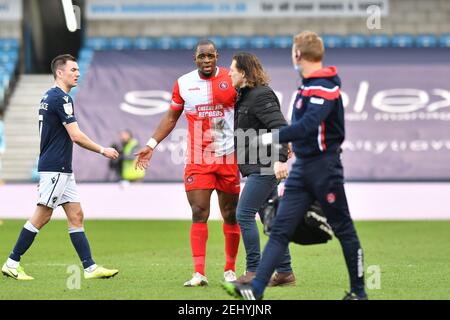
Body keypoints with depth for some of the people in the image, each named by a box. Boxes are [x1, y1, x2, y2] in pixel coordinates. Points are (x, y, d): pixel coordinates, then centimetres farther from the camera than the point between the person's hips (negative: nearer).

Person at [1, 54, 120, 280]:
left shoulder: (49, 97, 16)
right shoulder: (61, 98, -14)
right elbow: (76, 136, -17)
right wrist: (103, 150, -8)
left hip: (61, 169, 10)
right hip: (55, 168, -10)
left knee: (76, 216, 6)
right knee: (42, 216, -6)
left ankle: (90, 268, 5)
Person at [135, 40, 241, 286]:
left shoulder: (231, 81, -2)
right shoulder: (183, 84, 4)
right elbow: (171, 117, 14)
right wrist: (151, 145, 9)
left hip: (229, 159, 0)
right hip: (197, 161, 1)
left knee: (231, 215, 7)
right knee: (199, 213, -10)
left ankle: (230, 270, 20)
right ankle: (199, 273, -13)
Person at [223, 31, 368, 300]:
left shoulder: (324, 87, -16)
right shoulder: (309, 85, 13)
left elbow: (309, 124, -30)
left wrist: (275, 138, -29)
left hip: (325, 168, -9)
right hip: (302, 168, 9)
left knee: (344, 229, 4)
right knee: (280, 230, -1)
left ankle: (359, 291, 15)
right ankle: (256, 290, -9)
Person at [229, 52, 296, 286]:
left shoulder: (261, 96, -14)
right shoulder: (244, 96, 17)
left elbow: (280, 126, -23)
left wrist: (280, 159, -31)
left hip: (264, 167, -10)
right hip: (258, 168, 10)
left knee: (244, 215, -10)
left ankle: (253, 272, -6)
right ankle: (285, 272, 15)